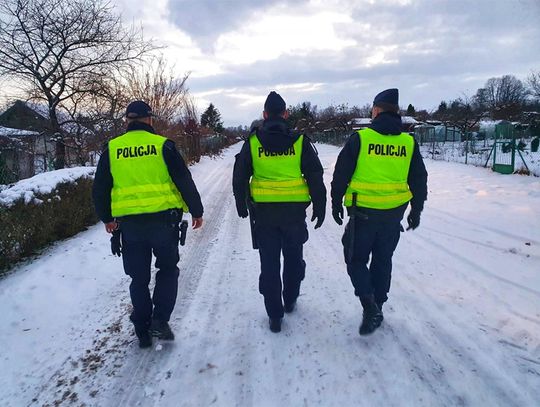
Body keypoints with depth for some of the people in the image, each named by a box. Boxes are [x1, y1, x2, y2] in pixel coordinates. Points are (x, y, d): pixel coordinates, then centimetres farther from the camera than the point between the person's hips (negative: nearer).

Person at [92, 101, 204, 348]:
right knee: (168, 269, 17)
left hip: (129, 223, 2)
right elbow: (184, 181, -4)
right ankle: (160, 321, 6)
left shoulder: (112, 149, 5)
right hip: (163, 219, -2)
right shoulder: (162, 145, -3)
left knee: (138, 277, 14)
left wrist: (106, 218, 23)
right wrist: (196, 211, 6)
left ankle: (143, 332, 22)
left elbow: (100, 188, 9)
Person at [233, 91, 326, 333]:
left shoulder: (252, 142, -2)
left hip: (263, 212, 0)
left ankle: (274, 315, 11)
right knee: (293, 256, 19)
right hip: (295, 211, 0)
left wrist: (241, 204, 17)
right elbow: (315, 177, -3)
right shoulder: (300, 141, -4)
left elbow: (239, 177, 3)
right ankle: (290, 301, 35)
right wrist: (320, 207, 6)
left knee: (269, 262, 7)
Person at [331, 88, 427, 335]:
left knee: (356, 258, 10)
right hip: (394, 213, 4)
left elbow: (341, 174, -6)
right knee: (382, 260, 16)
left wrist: (336, 203, 5)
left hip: (363, 212, -4)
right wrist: (416, 210, 19)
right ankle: (376, 309, 27)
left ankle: (369, 305, -5)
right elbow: (419, 181, 8)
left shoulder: (360, 138, -9)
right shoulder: (409, 142, 2)